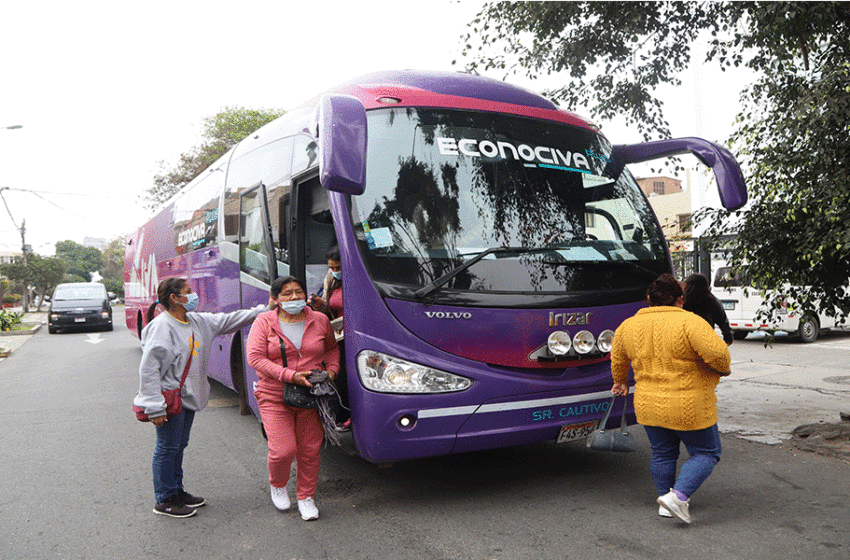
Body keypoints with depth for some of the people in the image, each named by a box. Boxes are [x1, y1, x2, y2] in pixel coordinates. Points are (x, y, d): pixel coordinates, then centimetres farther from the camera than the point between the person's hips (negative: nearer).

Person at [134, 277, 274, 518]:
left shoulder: (198, 321, 8)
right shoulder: (161, 326, -18)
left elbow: (228, 320, 15)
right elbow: (148, 369, -20)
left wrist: (265, 310, 10)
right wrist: (155, 407, -23)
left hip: (187, 397, 9)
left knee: (179, 445, 19)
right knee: (167, 448, 2)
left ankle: (177, 491, 33)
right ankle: (164, 501, 16)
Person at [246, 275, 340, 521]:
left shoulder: (320, 321, 6)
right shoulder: (264, 322, -2)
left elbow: (332, 349, 20)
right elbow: (255, 358, -10)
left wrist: (331, 370, 0)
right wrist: (290, 375, -19)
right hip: (274, 397, -2)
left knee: (310, 451, 5)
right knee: (283, 450, -7)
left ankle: (306, 497, 25)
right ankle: (277, 485, 26)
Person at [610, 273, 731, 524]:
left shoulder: (628, 326, 2)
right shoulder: (689, 323, -16)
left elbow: (618, 360, 16)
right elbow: (717, 353, -24)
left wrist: (621, 381, 32)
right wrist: (723, 369, -3)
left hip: (648, 406, 5)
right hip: (689, 408, -5)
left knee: (662, 454, 19)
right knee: (705, 453, 11)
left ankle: (664, 502, 25)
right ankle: (678, 496, -2)